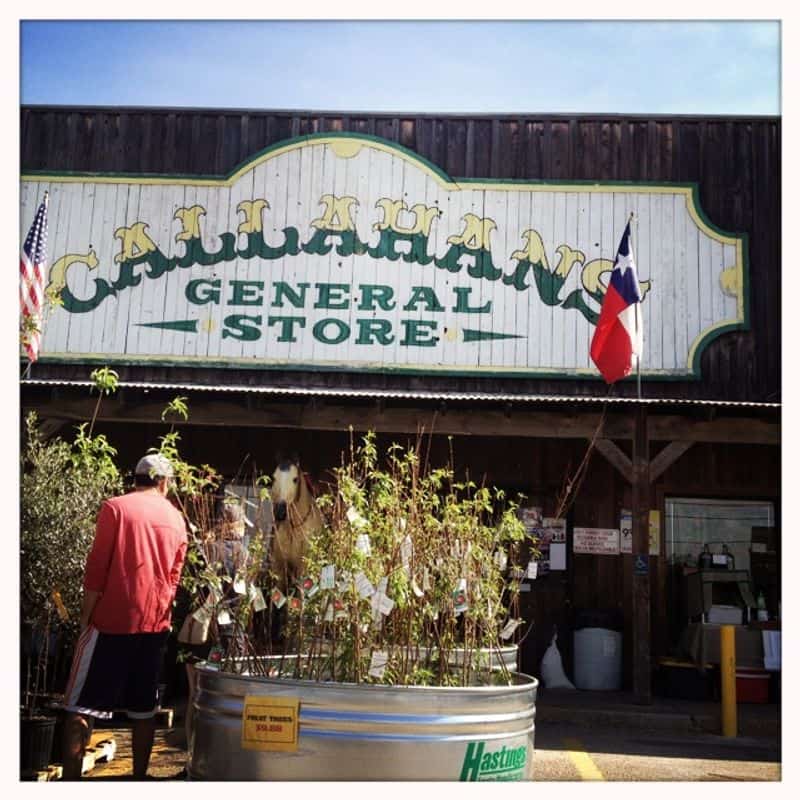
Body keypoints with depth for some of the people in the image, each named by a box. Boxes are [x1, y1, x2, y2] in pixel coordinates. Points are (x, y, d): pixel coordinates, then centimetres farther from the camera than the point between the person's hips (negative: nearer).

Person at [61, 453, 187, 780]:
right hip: (155, 622, 5)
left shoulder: (115, 507, -5)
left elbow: (97, 568, -8)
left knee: (80, 705, 0)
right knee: (144, 707, 11)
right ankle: (139, 776, 16)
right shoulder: (177, 519, 9)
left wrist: (85, 616, -1)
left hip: (112, 619, -4)